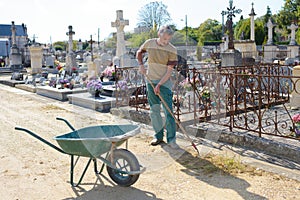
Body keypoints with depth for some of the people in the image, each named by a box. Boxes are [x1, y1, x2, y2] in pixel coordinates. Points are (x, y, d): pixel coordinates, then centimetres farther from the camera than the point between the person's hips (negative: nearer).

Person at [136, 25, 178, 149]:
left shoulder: (172, 50, -11)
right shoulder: (149, 43, -2)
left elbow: (169, 71, -13)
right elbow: (139, 52, 19)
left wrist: (159, 85, -18)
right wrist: (141, 65, 3)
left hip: (165, 83, -3)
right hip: (150, 81, 3)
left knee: (168, 110, -7)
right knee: (154, 111, 8)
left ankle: (171, 139, -1)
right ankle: (158, 136, 19)